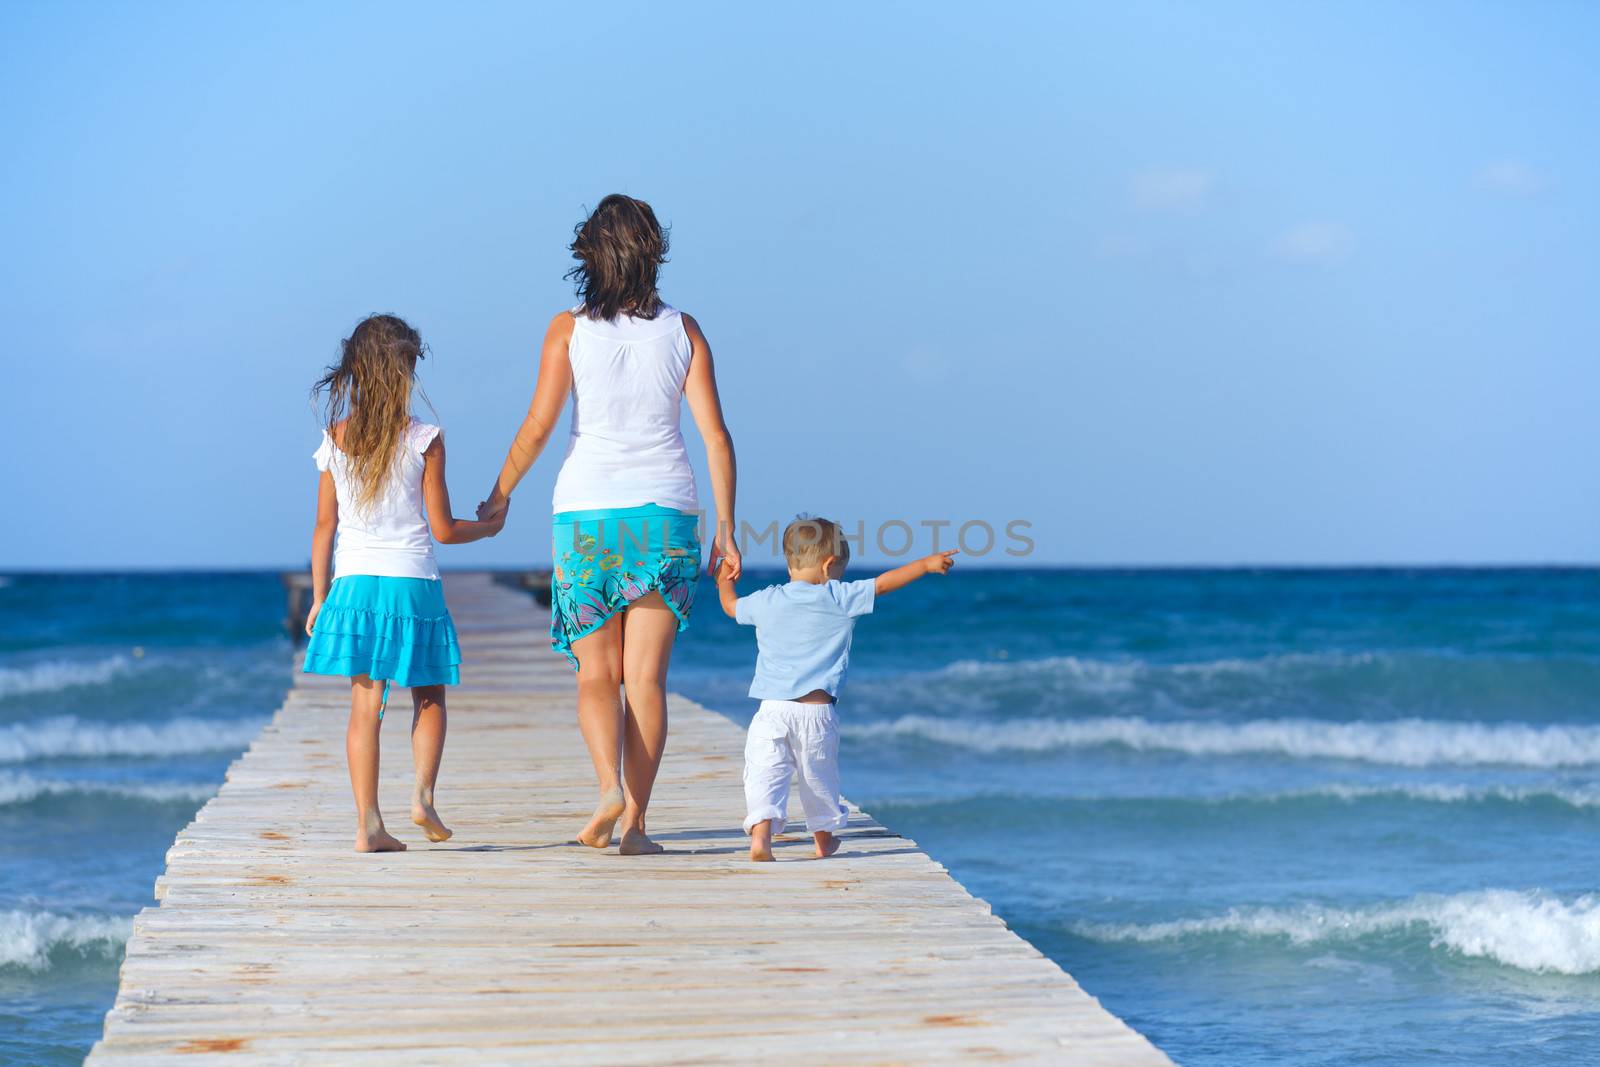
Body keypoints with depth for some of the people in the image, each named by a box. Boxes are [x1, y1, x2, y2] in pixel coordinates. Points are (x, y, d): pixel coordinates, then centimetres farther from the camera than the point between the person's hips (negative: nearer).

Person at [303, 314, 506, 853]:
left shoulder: (335, 439, 1)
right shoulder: (423, 439, -7)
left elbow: (325, 526, 3)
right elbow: (443, 529, -4)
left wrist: (319, 597, 10)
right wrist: (490, 526, 14)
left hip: (353, 582, 2)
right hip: (412, 582, -2)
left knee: (365, 705, 4)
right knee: (429, 696, 16)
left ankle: (368, 824, 0)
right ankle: (423, 795, 0)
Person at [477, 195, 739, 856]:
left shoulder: (569, 329, -2)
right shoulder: (682, 331, 3)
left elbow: (537, 429, -5)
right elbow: (715, 435, -1)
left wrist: (499, 497, 10)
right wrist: (725, 526, 3)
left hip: (587, 513, -1)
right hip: (666, 513, 1)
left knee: (597, 674, 7)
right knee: (646, 677, 3)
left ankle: (610, 785, -17)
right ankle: (635, 823, 0)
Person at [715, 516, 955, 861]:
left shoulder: (766, 601, 6)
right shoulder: (839, 599, -4)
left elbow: (731, 606, 25)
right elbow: (884, 583, -2)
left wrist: (724, 583, 46)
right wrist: (925, 564, 9)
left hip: (772, 709, 1)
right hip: (817, 711, -1)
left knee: (765, 775, -5)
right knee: (819, 777, 17)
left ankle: (761, 833, -25)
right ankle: (824, 839, 32)